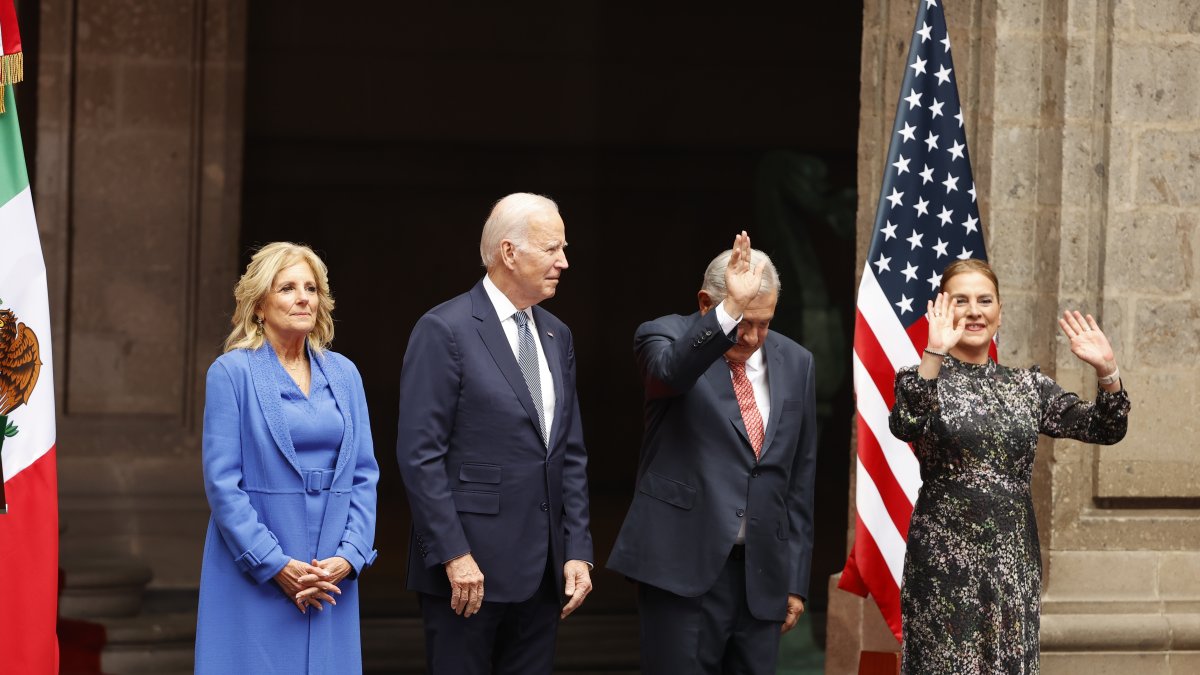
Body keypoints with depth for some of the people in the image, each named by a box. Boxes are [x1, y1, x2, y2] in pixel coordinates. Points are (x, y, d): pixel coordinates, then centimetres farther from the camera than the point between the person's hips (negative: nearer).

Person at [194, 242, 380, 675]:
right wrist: (275, 565, -14)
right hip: (255, 577, -4)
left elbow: (365, 474, 9)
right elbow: (222, 481, -8)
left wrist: (350, 556, -5)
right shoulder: (232, 372, -3)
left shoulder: (343, 374, 10)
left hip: (331, 579, 4)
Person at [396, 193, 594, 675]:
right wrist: (454, 555, -16)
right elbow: (420, 454, -12)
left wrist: (577, 550, 7)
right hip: (470, 564, -6)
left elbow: (571, 454, 15)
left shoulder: (556, 336, 14)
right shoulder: (445, 330, -8)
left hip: (543, 570, 7)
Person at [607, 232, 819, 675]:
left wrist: (796, 579, 11)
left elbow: (800, 476, 13)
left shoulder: (794, 362, 11)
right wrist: (730, 311, -40)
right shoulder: (665, 336, -1)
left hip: (763, 575, 4)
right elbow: (673, 370, -28)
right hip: (683, 568, -4)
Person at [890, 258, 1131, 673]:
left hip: (1013, 556, 4)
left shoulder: (1027, 386, 11)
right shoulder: (923, 378, -1)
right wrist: (934, 354, -36)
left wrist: (1107, 371, -13)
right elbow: (906, 426, -24)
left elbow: (1106, 430, 5)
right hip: (944, 555, -4)